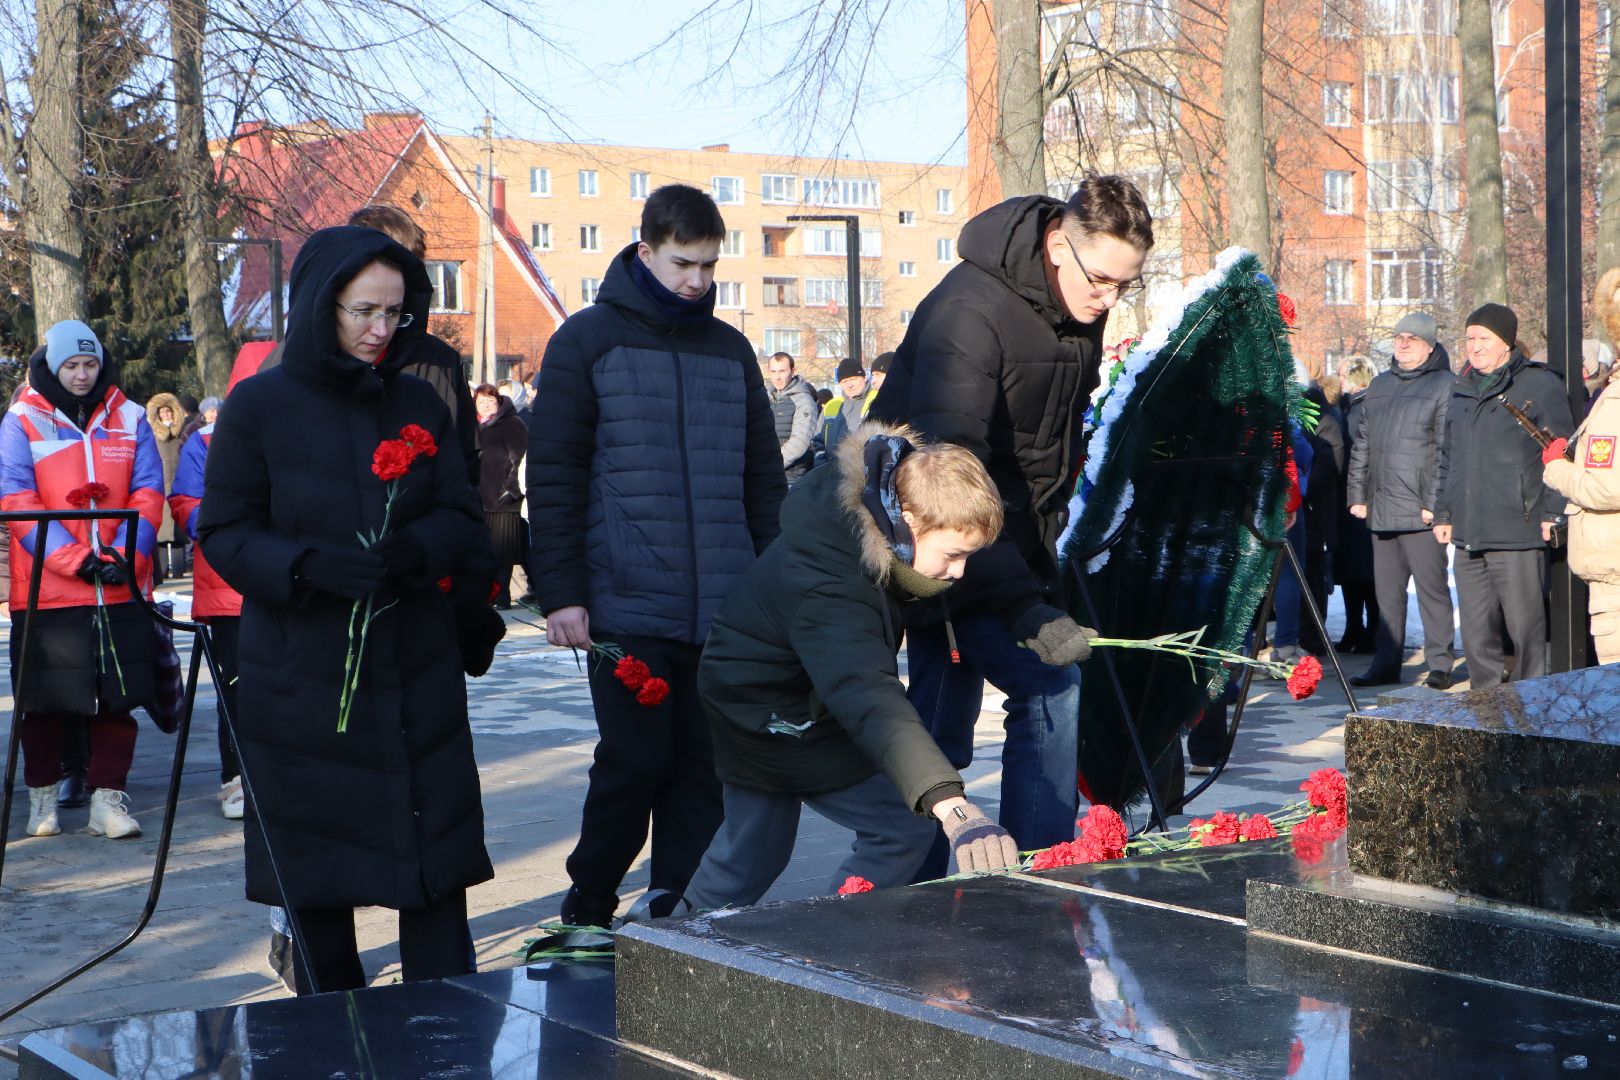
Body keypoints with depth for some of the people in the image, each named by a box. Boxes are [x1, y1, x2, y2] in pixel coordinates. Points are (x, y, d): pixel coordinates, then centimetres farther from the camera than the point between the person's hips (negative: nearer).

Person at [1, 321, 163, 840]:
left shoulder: (129, 418, 9)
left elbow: (148, 492, 4)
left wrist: (125, 555, -12)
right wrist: (76, 558, -16)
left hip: (121, 587, 2)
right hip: (46, 588, -2)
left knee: (117, 696, 1)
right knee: (42, 700, 6)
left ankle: (109, 798, 8)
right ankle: (42, 797, 20)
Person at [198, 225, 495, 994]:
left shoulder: (418, 404, 8)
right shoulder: (260, 405, -2)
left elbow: (462, 517, 7)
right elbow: (222, 532, -3)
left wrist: (415, 549, -16)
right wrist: (308, 565, -21)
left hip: (415, 672, 2)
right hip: (300, 674, -2)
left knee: (435, 856, 0)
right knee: (315, 863, 5)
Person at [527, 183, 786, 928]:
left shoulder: (731, 350, 15)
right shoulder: (588, 341, 2)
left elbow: (764, 477, 19)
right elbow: (553, 476, -1)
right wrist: (559, 591, -8)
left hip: (723, 612, 4)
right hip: (627, 609, -4)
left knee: (704, 769, 4)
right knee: (635, 762, -4)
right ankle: (586, 911, 15)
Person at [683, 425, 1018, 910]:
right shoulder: (825, 592, -42)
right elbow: (870, 700, -57)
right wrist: (953, 807, -69)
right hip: (772, 719, -9)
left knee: (751, 851, 20)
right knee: (903, 825, -10)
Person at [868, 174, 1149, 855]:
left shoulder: (1080, 311, 0)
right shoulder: (969, 312, -28)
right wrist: (1027, 609, -41)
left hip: (1011, 536, 8)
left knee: (944, 727, 11)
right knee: (1049, 685, -17)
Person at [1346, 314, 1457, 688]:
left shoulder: (1445, 386, -3)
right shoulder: (1379, 386, 18)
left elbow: (1448, 451, -10)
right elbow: (1361, 444, 20)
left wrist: (1435, 503, -16)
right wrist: (1357, 495, 12)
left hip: (1420, 512, -7)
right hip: (1381, 510, 7)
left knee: (1430, 587, -4)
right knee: (1387, 590, 10)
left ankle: (1439, 665, 2)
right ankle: (1386, 664, 16)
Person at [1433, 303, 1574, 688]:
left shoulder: (1540, 385, -1)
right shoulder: (1462, 390, 19)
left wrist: (1553, 512, -11)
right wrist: (1443, 512, 19)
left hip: (1518, 536, -6)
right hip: (1467, 536, 7)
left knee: (1526, 627, -3)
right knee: (1476, 633, 9)